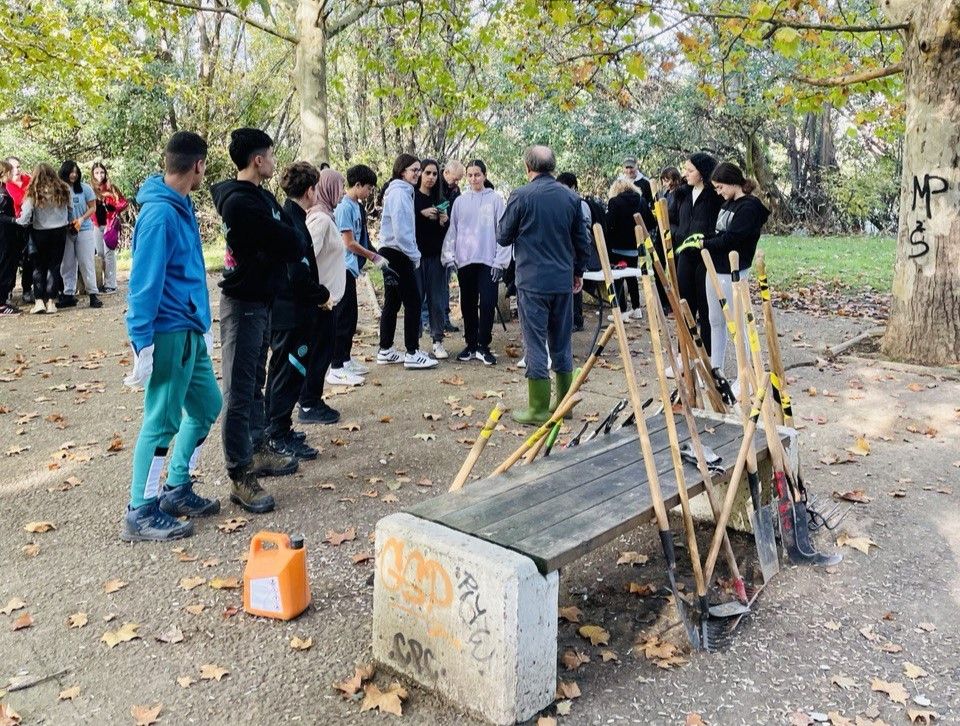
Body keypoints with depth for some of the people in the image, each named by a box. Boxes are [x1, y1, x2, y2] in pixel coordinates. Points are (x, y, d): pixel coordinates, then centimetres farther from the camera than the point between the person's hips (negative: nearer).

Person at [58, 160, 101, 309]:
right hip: (65, 231, 2)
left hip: (84, 230, -2)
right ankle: (69, 294, 15)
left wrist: (81, 219, -13)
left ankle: (93, 293, 2)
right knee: (67, 264, 7)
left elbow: (93, 207, 1)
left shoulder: (85, 188, -2)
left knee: (86, 262, -2)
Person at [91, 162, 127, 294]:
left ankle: (111, 284, -3)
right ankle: (103, 282, 16)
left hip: (110, 224, -4)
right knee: (100, 254, 7)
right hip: (97, 225, 5)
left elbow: (123, 203, -6)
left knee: (109, 253, -6)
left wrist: (112, 207, -17)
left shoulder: (111, 188, -3)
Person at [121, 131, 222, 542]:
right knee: (162, 422, -1)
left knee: (206, 405, 17)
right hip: (169, 333, -10)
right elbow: (144, 282, -20)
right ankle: (141, 513, 12)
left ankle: (177, 489, 30)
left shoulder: (182, 207, 11)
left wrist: (204, 323, 22)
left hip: (190, 331, 10)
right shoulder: (160, 213, -17)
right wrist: (142, 342, -20)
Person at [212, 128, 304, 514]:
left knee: (255, 382, 18)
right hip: (243, 302, -10)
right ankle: (240, 476, 0)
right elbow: (290, 243, -20)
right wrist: (281, 242, -1)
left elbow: (292, 243, 9)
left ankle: (257, 451, 32)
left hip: (261, 299, 10)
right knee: (239, 390, -5)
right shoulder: (241, 202, -20)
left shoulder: (260, 195, 11)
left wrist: (275, 249, -10)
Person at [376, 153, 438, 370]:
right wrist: (414, 255, -12)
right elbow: (401, 230, -20)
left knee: (392, 303, 12)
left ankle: (385, 351, 18)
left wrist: (412, 253, 12)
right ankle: (412, 354, -5)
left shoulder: (402, 191, 17)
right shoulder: (399, 193, -14)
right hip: (397, 254, -10)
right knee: (413, 302, -7)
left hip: (392, 254, 10)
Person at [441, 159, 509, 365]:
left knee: (487, 304, -6)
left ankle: (483, 346, 4)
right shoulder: (460, 201, 9)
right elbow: (452, 230, 11)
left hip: (488, 261, -3)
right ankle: (470, 344, 20)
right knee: (468, 305, 9)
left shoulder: (495, 199, 1)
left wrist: (500, 261, -7)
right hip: (464, 261, 3)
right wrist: (449, 257, 1)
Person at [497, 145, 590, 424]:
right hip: (564, 281, 5)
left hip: (532, 281, -4)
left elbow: (503, 238, -2)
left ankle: (539, 408, 3)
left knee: (535, 342, 0)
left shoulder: (521, 196, -8)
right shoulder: (571, 197, 5)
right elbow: (582, 241, 10)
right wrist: (578, 271, 24)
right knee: (562, 342, 14)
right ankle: (564, 402, 22)